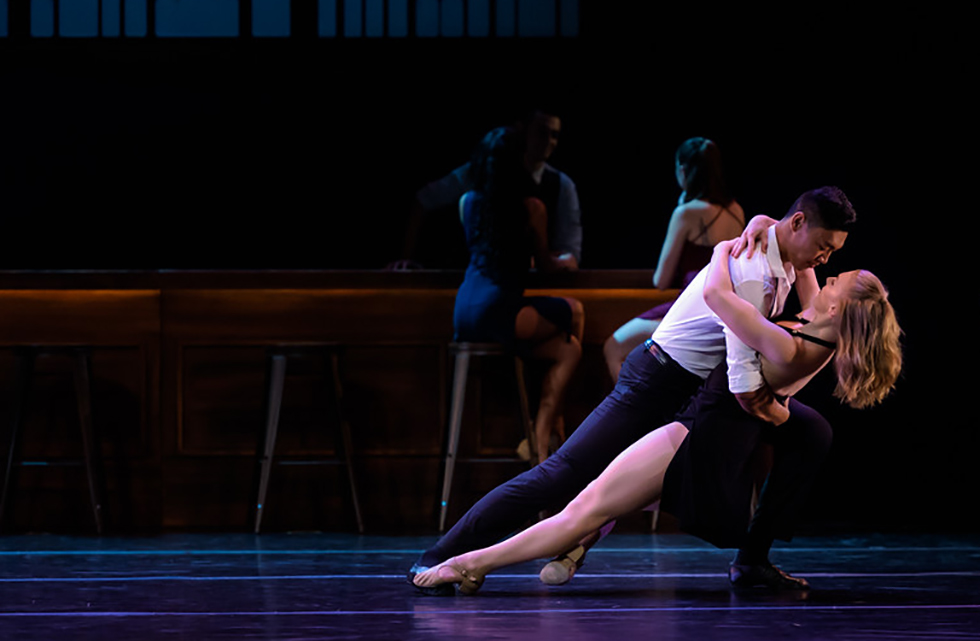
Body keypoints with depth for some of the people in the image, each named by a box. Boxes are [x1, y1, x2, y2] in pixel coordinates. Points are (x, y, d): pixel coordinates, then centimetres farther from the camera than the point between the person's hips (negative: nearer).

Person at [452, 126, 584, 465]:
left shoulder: (467, 203, 13)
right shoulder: (530, 209, -3)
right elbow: (544, 264, 10)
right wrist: (565, 262, 35)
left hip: (465, 316, 7)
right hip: (498, 312, -7)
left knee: (567, 348, 19)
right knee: (574, 312, 15)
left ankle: (541, 439, 12)